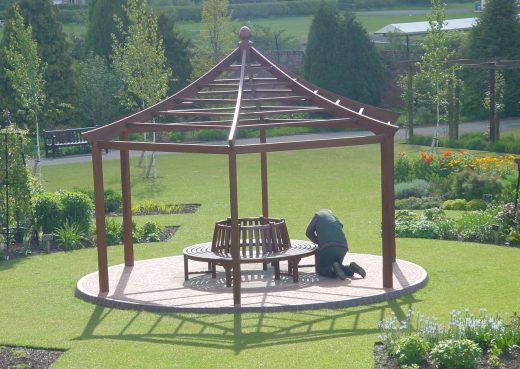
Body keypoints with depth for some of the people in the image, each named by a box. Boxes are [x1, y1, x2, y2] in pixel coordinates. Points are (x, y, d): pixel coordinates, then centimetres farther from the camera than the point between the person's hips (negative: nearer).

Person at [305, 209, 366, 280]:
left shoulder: (318, 215, 20)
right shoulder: (337, 221, 33)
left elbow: (308, 233, 19)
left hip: (327, 248, -5)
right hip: (342, 248, 5)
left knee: (321, 271, 14)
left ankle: (334, 270, -16)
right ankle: (351, 268, -1)